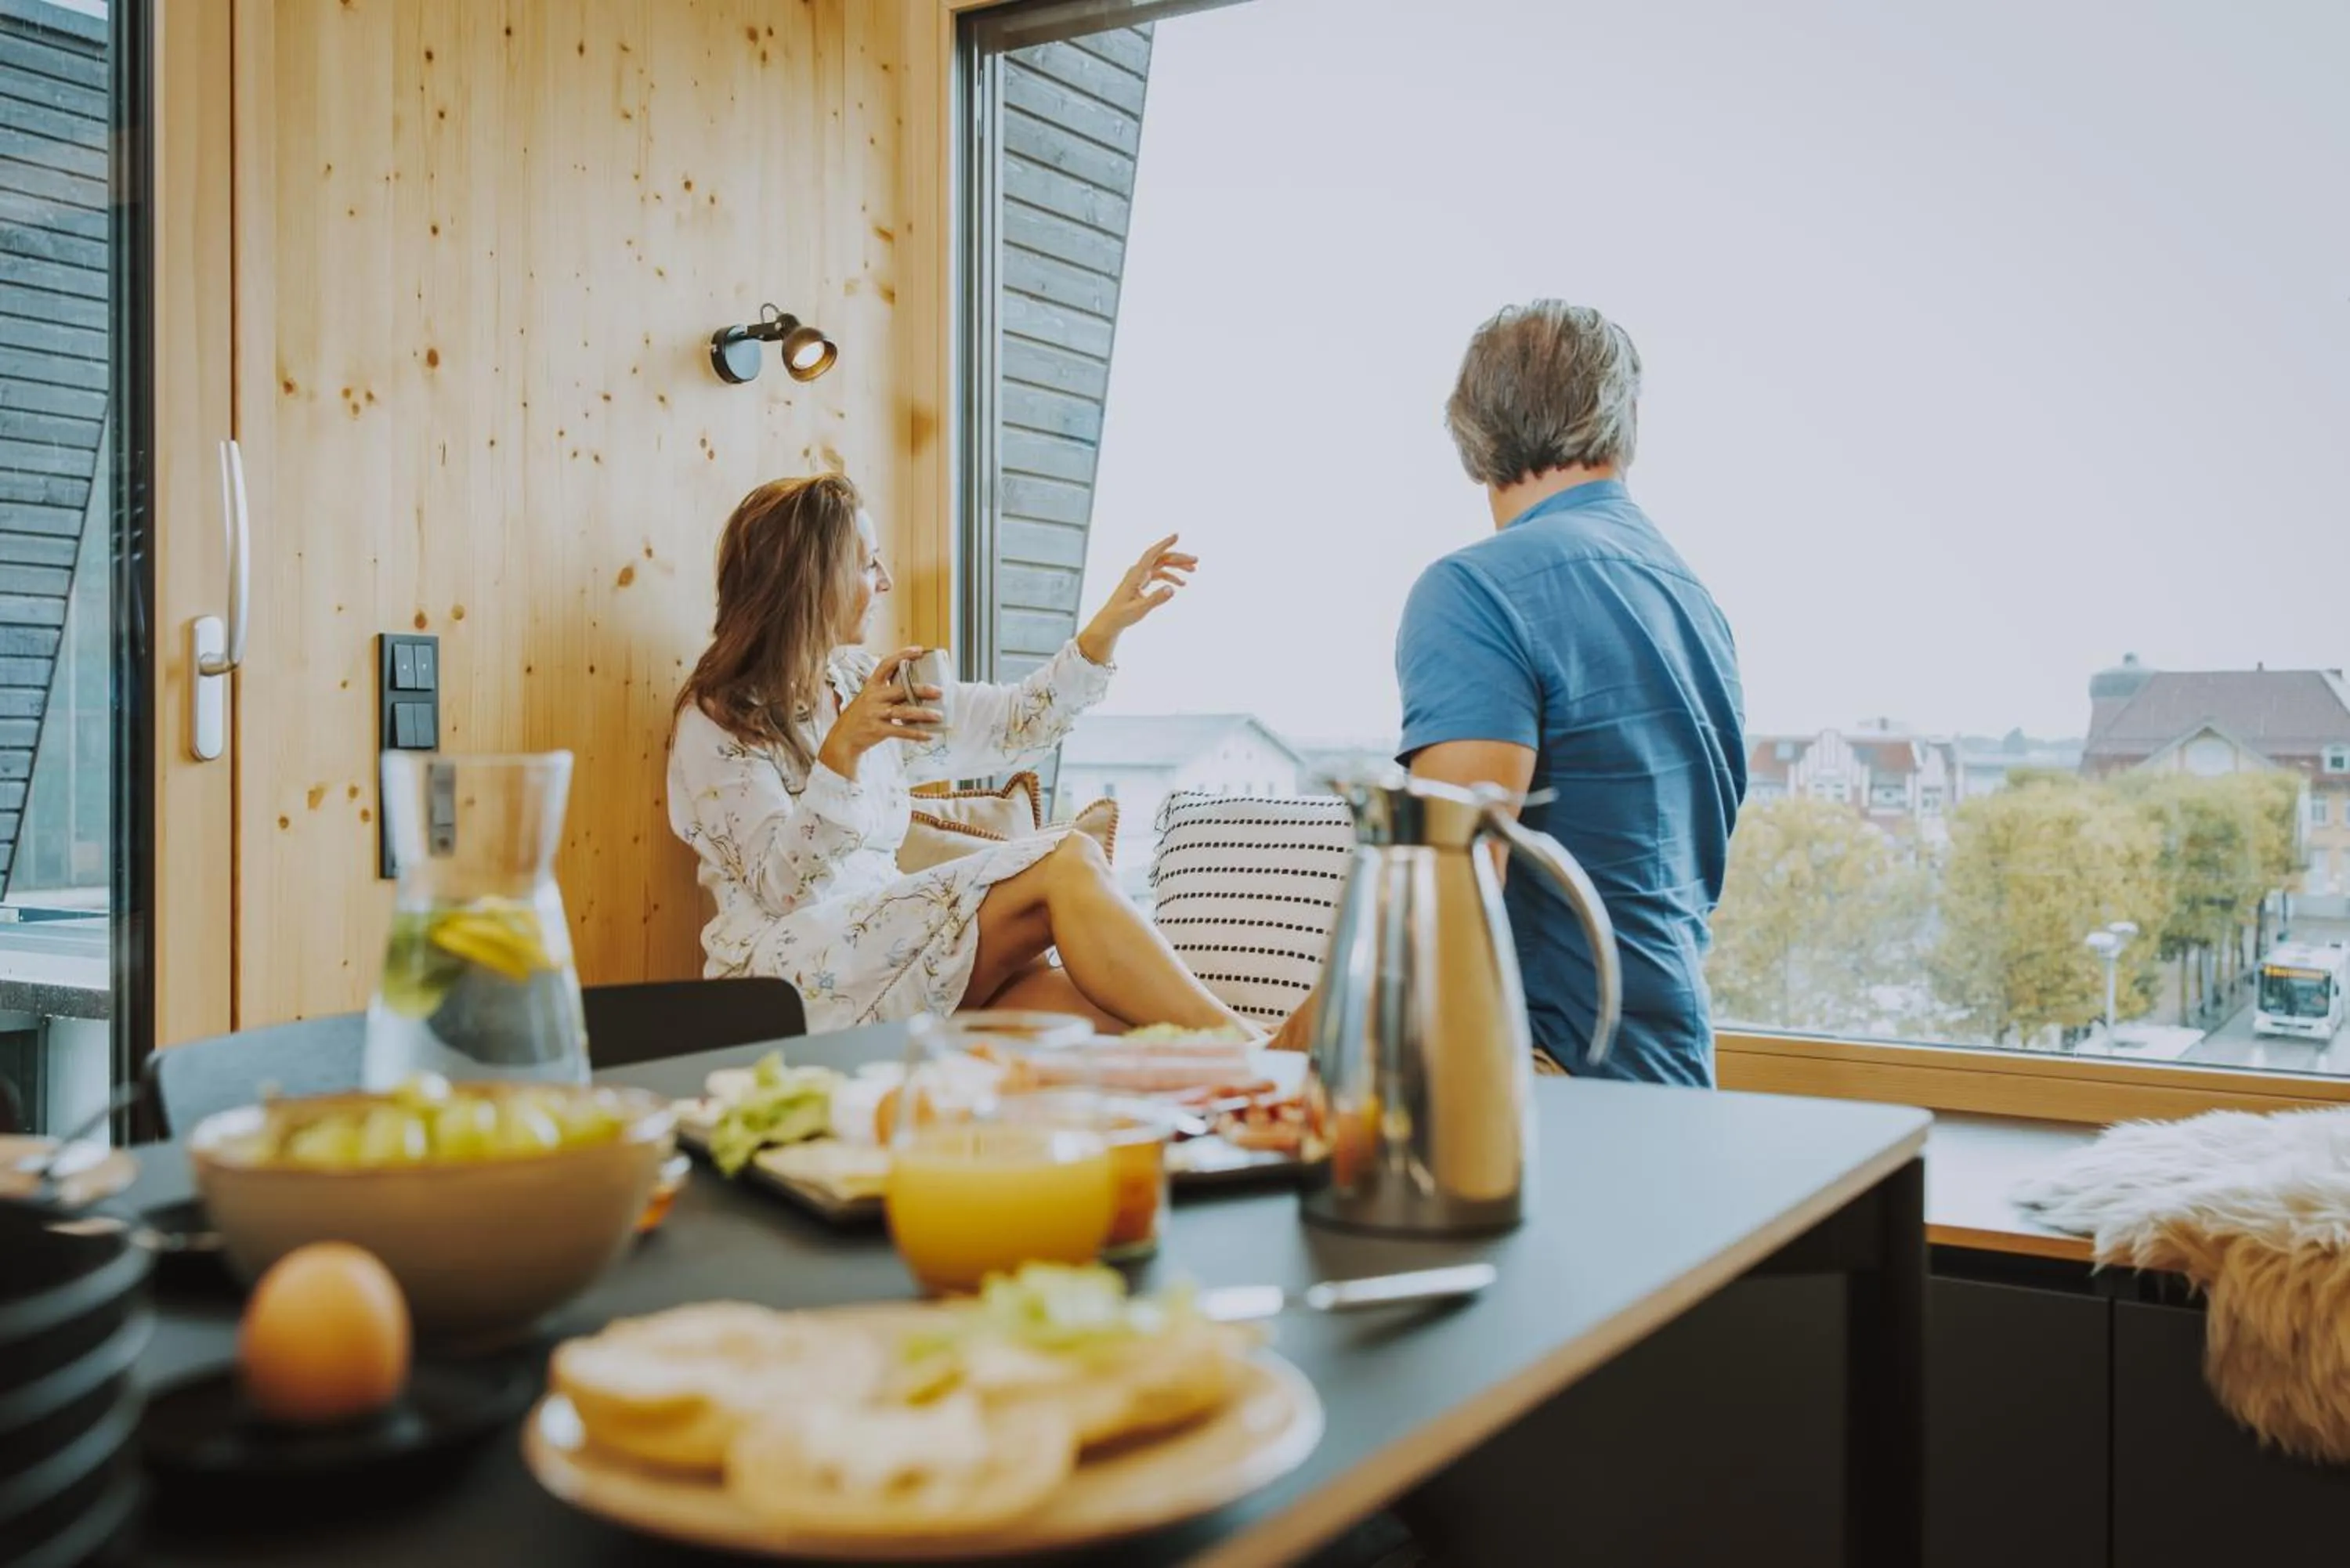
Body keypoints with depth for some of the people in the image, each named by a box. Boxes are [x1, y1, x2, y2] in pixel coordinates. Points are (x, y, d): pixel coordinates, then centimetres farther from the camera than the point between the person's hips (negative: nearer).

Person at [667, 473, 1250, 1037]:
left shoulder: (860, 682, 15)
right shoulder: (716, 723, -4)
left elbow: (1013, 723, 19)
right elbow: (782, 888, -14)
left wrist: (1109, 625, 12)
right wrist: (841, 751, -25)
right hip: (793, 971, -6)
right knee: (1068, 865, -23)